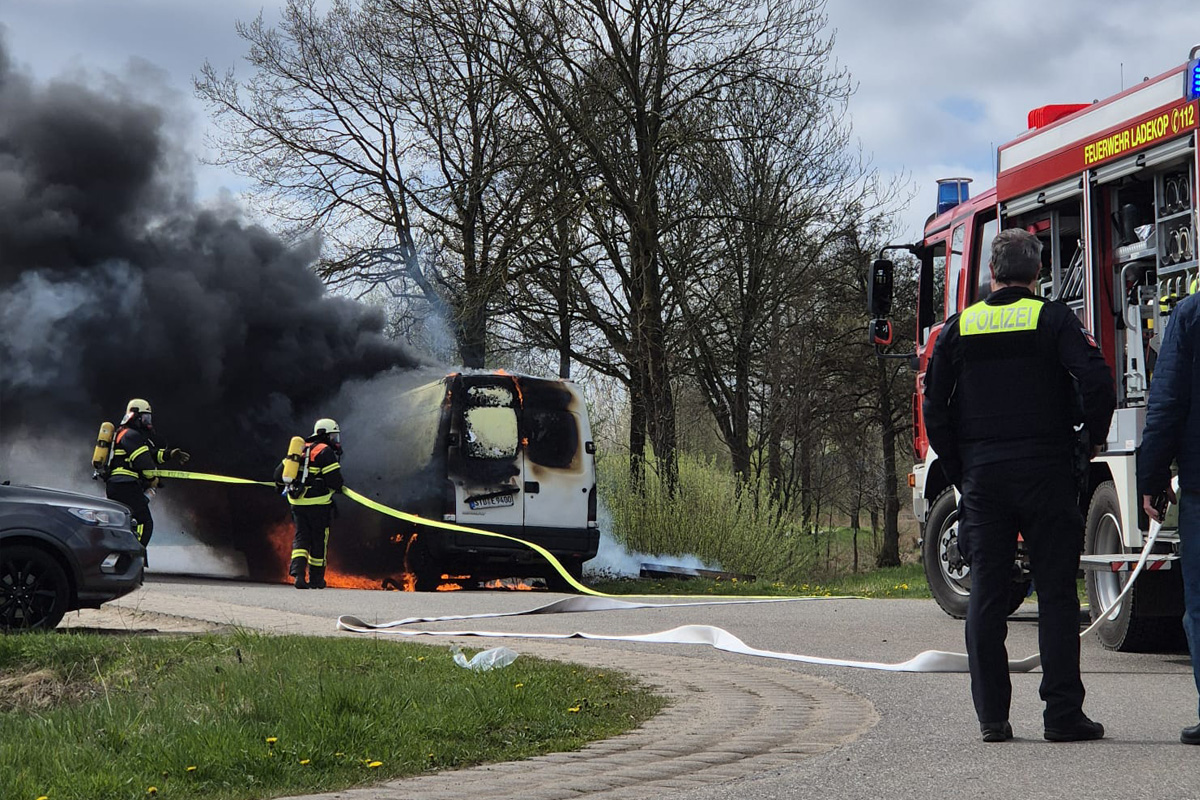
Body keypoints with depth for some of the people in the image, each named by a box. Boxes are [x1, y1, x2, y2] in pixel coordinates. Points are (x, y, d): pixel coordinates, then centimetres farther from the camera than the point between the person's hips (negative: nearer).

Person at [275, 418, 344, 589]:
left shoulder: (300, 449, 14)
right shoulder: (325, 452, -8)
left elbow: (280, 472, 17)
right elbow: (334, 479, -16)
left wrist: (281, 486, 37)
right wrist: (338, 487, 7)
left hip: (296, 502, 6)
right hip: (318, 503, -6)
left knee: (301, 538, 8)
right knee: (319, 540, 7)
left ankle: (297, 571, -14)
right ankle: (316, 579, 16)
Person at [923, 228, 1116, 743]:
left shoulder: (959, 327, 7)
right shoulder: (1053, 320, -2)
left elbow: (935, 408, 6)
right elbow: (1096, 382, -15)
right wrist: (1092, 440, 1)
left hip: (982, 478, 2)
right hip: (1045, 473, -2)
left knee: (986, 596, 6)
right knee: (1056, 593, 2)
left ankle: (992, 716, 5)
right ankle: (1063, 715, -1)